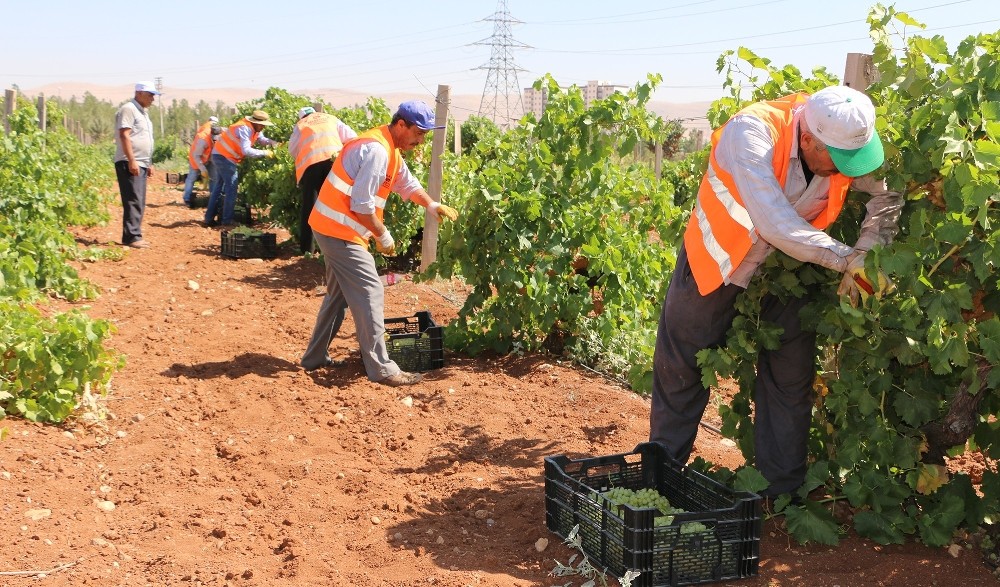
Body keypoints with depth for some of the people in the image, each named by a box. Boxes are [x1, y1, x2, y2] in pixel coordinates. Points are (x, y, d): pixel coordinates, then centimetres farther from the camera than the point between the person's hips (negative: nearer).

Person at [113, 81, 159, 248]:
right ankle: (131, 237, -13)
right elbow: (124, 135, -17)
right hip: (129, 163, -10)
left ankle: (134, 235, 13)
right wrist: (132, 161, -22)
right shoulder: (128, 109, -9)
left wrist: (149, 163, 23)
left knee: (139, 202, 9)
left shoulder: (143, 112, 20)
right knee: (134, 201, -13)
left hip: (141, 163, 10)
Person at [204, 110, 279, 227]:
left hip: (221, 155, 10)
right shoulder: (244, 128, -23)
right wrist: (264, 153, -25)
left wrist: (275, 143, -11)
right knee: (231, 188, -6)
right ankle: (227, 220, -3)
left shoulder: (254, 129, 6)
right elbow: (246, 150, -30)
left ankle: (210, 218, 16)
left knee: (218, 187, 12)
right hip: (224, 156, -10)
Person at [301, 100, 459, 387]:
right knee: (370, 294, -9)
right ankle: (381, 369, -7)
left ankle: (315, 357, 27)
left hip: (333, 228, 11)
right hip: (341, 231, -11)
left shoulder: (389, 149, 12)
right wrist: (383, 236, -12)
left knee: (339, 294, 19)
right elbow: (361, 205, -23)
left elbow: (407, 183, 24)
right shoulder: (377, 151, -21)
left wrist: (433, 206, 9)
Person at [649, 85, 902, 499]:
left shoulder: (846, 140, -19)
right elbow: (774, 223, -43)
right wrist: (845, 258, -43)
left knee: (791, 378, 6)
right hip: (717, 262, -3)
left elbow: (888, 195, -9)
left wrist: (865, 256, -25)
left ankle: (784, 491, 22)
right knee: (680, 367, 8)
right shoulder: (752, 132, -34)